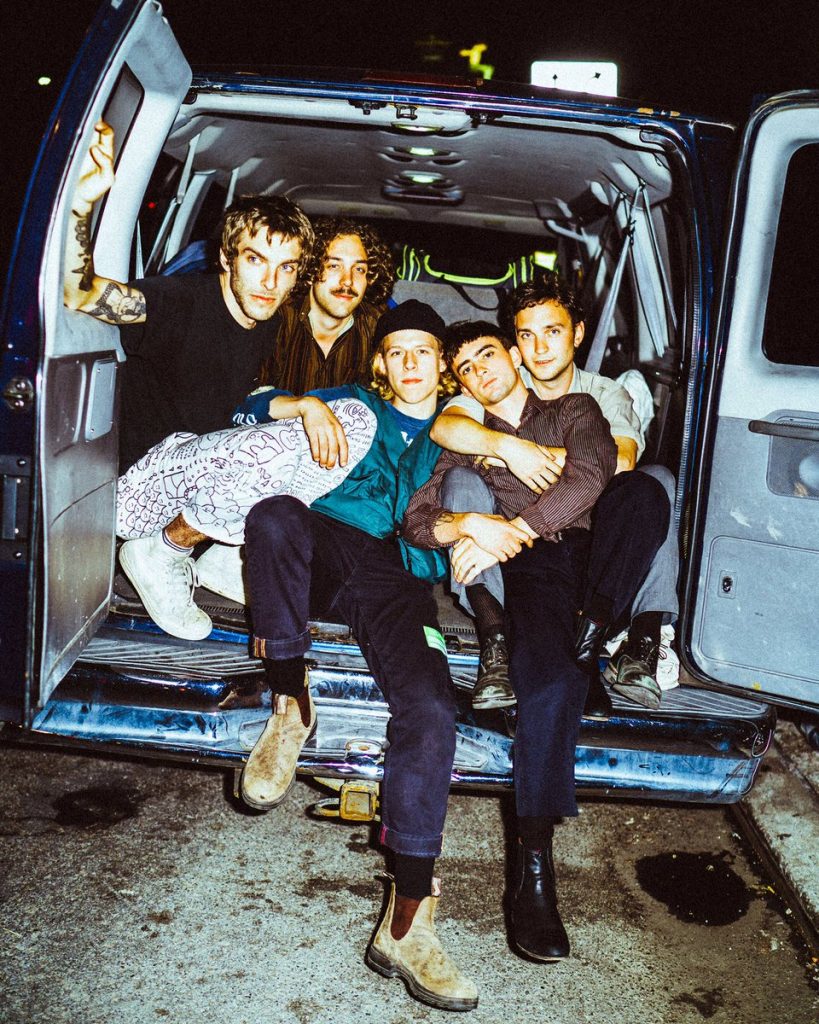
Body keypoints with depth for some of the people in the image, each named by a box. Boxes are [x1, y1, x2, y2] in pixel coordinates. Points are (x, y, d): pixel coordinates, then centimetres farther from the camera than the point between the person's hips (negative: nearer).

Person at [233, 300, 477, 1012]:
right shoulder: (355, 406, 27)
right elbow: (255, 407, 23)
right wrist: (307, 407, 2)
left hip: (402, 580, 0)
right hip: (331, 550, 1)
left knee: (431, 713, -27)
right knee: (274, 515, -37)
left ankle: (407, 922, -27)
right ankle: (292, 707, -24)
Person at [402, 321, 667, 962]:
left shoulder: (575, 410, 22)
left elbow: (589, 477, -2)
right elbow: (415, 519, 9)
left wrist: (508, 530, -14)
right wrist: (469, 526, -15)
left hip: (598, 556, 1)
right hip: (529, 569, 0)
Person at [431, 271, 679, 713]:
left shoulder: (606, 394, 11)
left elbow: (622, 459, -13)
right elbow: (443, 427, -15)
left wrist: (544, 456, -20)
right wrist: (508, 446, -30)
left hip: (591, 548, 1)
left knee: (655, 481, -22)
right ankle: (501, 647, -39)